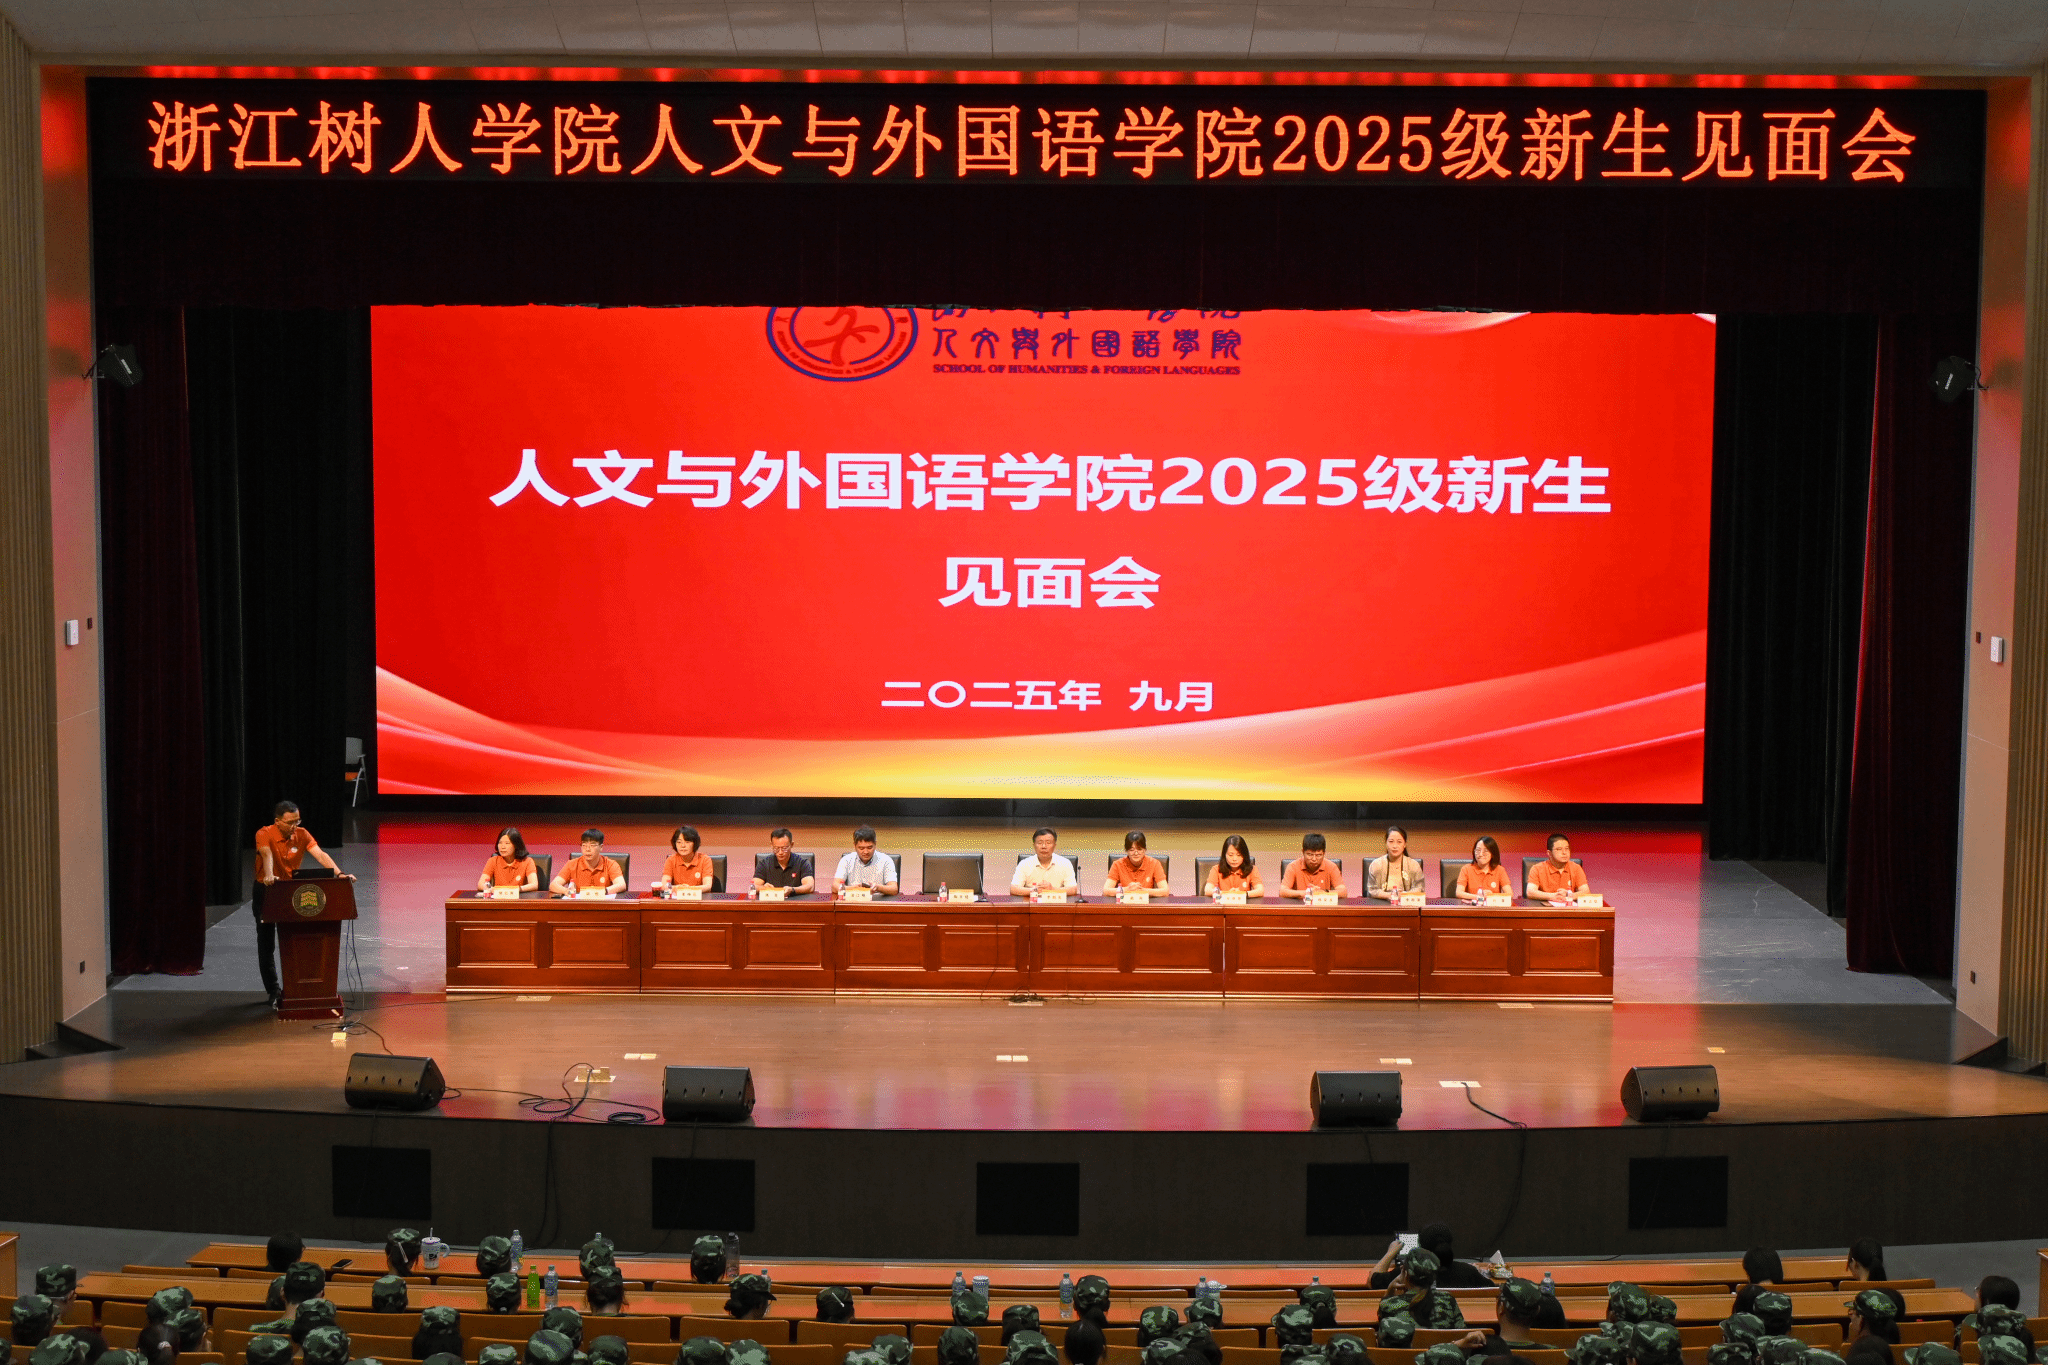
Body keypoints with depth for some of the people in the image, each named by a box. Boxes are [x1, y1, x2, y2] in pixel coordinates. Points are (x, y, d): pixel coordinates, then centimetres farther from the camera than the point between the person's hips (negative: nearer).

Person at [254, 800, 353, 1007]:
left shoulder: (302, 834, -8)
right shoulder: (265, 834, -18)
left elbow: (320, 854, -20)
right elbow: (266, 854, -38)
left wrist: (339, 873, -35)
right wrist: (269, 875, -58)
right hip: (265, 891, -3)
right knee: (266, 944, 1)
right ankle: (273, 991, 9)